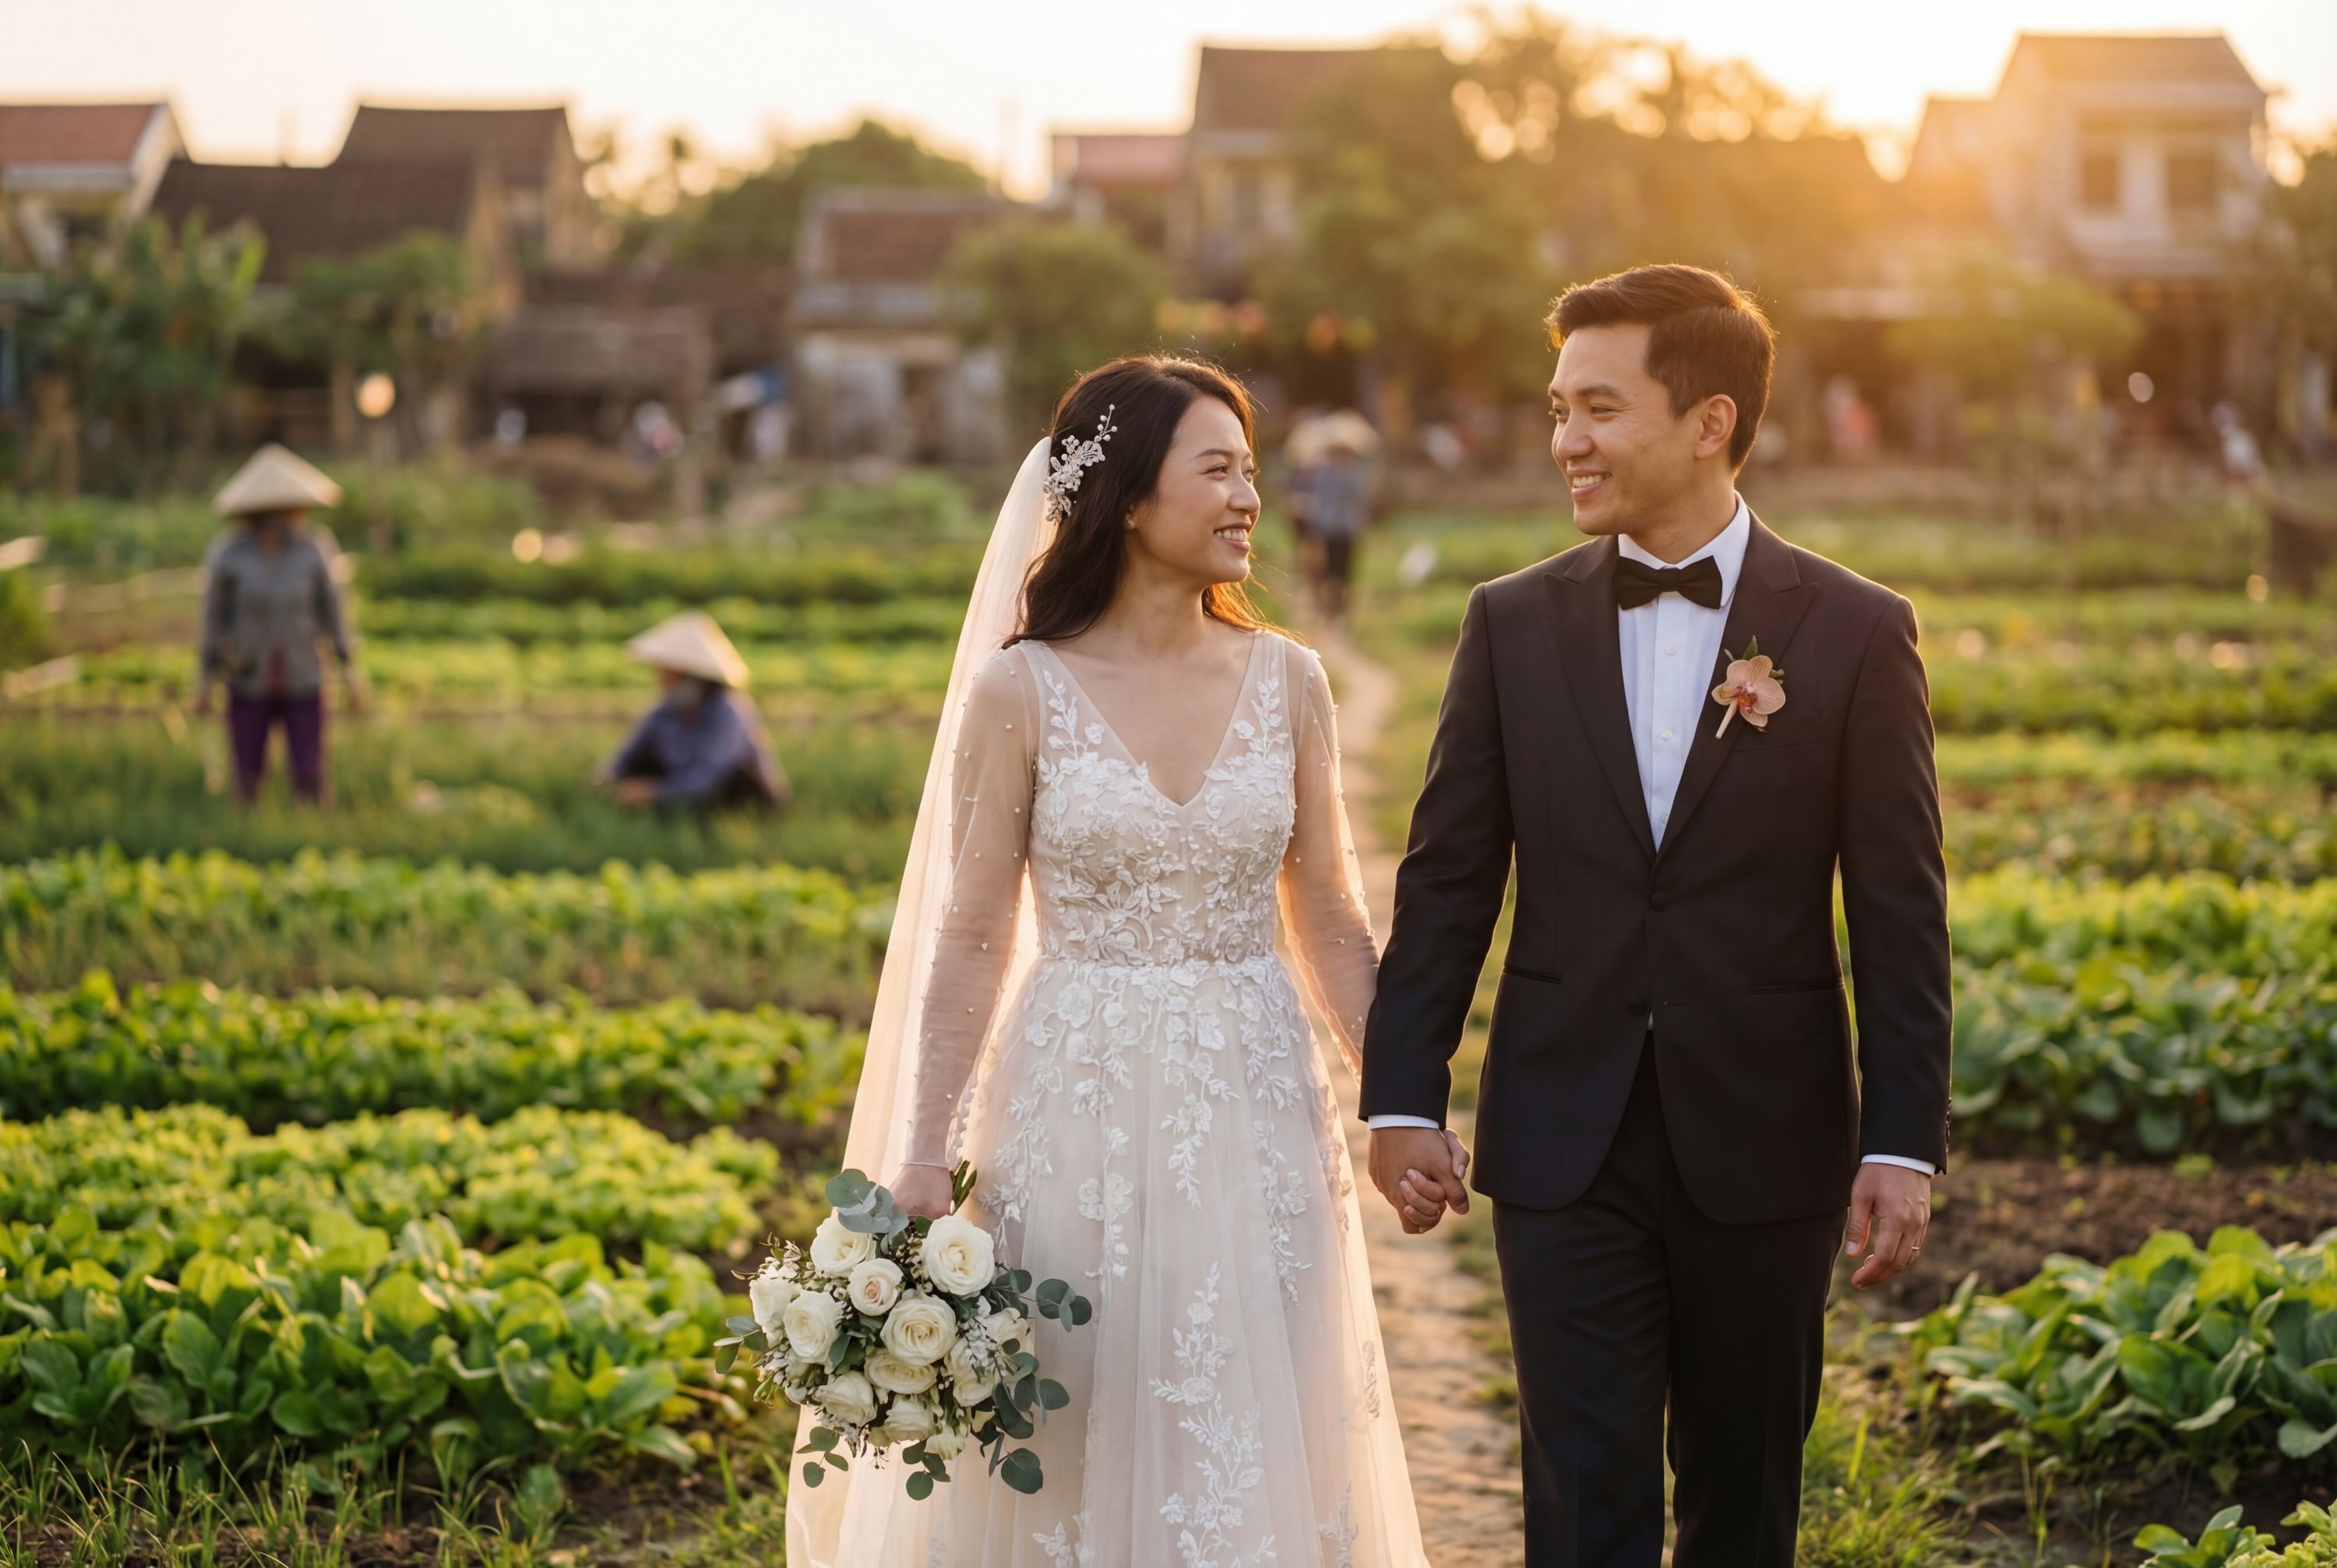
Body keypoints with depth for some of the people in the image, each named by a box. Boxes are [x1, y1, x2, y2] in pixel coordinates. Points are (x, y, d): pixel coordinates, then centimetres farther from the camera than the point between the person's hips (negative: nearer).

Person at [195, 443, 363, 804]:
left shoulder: (310, 552, -7)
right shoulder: (228, 557, -12)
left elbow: (331, 609, 1)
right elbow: (212, 617, -4)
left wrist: (349, 670, 1)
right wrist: (204, 680, -2)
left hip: (302, 685, 1)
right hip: (249, 687, -1)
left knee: (310, 780, -5)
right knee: (248, 784, 2)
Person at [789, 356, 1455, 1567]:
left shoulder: (1286, 681, 4)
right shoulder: (1021, 691, -4)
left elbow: (1329, 923, 8)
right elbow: (969, 939, -3)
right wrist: (921, 1155, -7)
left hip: (1253, 1114, 3)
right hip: (1077, 1113, -2)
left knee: (1249, 1453, 7)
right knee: (1071, 1452, 6)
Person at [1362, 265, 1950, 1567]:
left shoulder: (1857, 632, -3)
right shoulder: (1515, 625, 3)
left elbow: (1900, 911, -3)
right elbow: (1448, 878, 5)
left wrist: (1905, 1141, -7)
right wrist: (1404, 1094, 0)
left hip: (1764, 1144, -1)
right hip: (1566, 1139, 1)